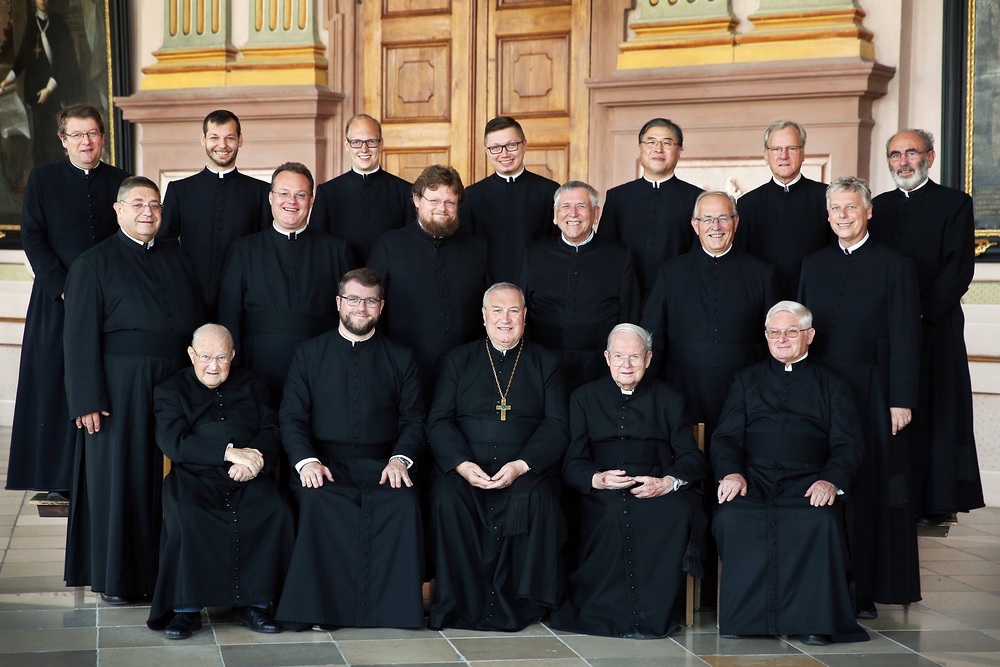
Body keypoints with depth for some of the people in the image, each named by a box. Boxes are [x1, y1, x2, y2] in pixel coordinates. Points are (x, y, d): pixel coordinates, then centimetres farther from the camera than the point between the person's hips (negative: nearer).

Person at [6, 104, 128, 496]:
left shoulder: (120, 181, 8)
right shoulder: (43, 179, 4)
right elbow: (32, 239, -1)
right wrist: (64, 289, -11)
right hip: (57, 299, -1)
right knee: (56, 385, -2)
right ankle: (60, 476, 2)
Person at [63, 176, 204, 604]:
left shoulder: (176, 260, 15)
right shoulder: (93, 263, 1)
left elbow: (198, 321, 15)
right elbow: (80, 338, -5)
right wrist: (87, 400, -12)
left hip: (177, 381, 4)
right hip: (122, 387, -4)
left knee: (170, 477, 4)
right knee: (120, 476, 1)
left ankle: (160, 569, 14)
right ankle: (115, 577, 10)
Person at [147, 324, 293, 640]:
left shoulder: (252, 385, 22)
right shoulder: (171, 389, 13)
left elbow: (271, 432, 11)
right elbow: (173, 441, -4)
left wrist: (253, 460, -13)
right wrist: (230, 452, -16)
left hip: (247, 479, 2)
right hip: (194, 476, -2)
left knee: (277, 512, -29)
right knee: (187, 516, -35)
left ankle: (252, 603, -20)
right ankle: (185, 608, -24)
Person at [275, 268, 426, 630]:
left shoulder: (400, 358, 16)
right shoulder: (309, 354, 13)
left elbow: (414, 421, 10)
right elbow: (292, 418, 6)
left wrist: (400, 458, -11)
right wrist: (306, 460, -13)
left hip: (380, 465, 1)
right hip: (325, 463, -1)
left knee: (404, 502, -32)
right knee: (316, 500, -34)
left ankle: (392, 608, -24)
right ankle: (316, 609, -26)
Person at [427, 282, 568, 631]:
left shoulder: (545, 363, 15)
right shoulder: (458, 360, 17)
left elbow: (557, 426, 4)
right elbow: (438, 421, 6)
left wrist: (522, 466, -14)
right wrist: (462, 464, -13)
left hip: (526, 471, -1)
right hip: (464, 468, 1)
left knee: (540, 502, -33)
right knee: (447, 498, -32)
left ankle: (514, 605, -22)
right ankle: (460, 604, -24)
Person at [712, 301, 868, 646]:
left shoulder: (832, 384, 19)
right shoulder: (746, 380, 23)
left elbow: (849, 445, 8)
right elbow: (726, 436, 14)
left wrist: (832, 480, -14)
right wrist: (731, 472, -9)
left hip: (808, 484, -1)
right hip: (753, 481, 1)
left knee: (821, 522, -35)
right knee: (729, 518, -32)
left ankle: (811, 618, -24)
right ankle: (749, 613, -22)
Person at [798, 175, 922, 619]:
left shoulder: (894, 266, 1)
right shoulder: (813, 265, 14)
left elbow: (905, 338, -3)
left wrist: (902, 400, -9)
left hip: (870, 395, -3)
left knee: (869, 492, 0)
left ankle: (866, 591, 5)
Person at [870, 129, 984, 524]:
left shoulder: (954, 204, 2)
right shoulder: (878, 207, 16)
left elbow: (959, 268, -7)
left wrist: (920, 312, -15)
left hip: (934, 326, -4)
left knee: (934, 413, -2)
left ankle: (937, 502, 2)